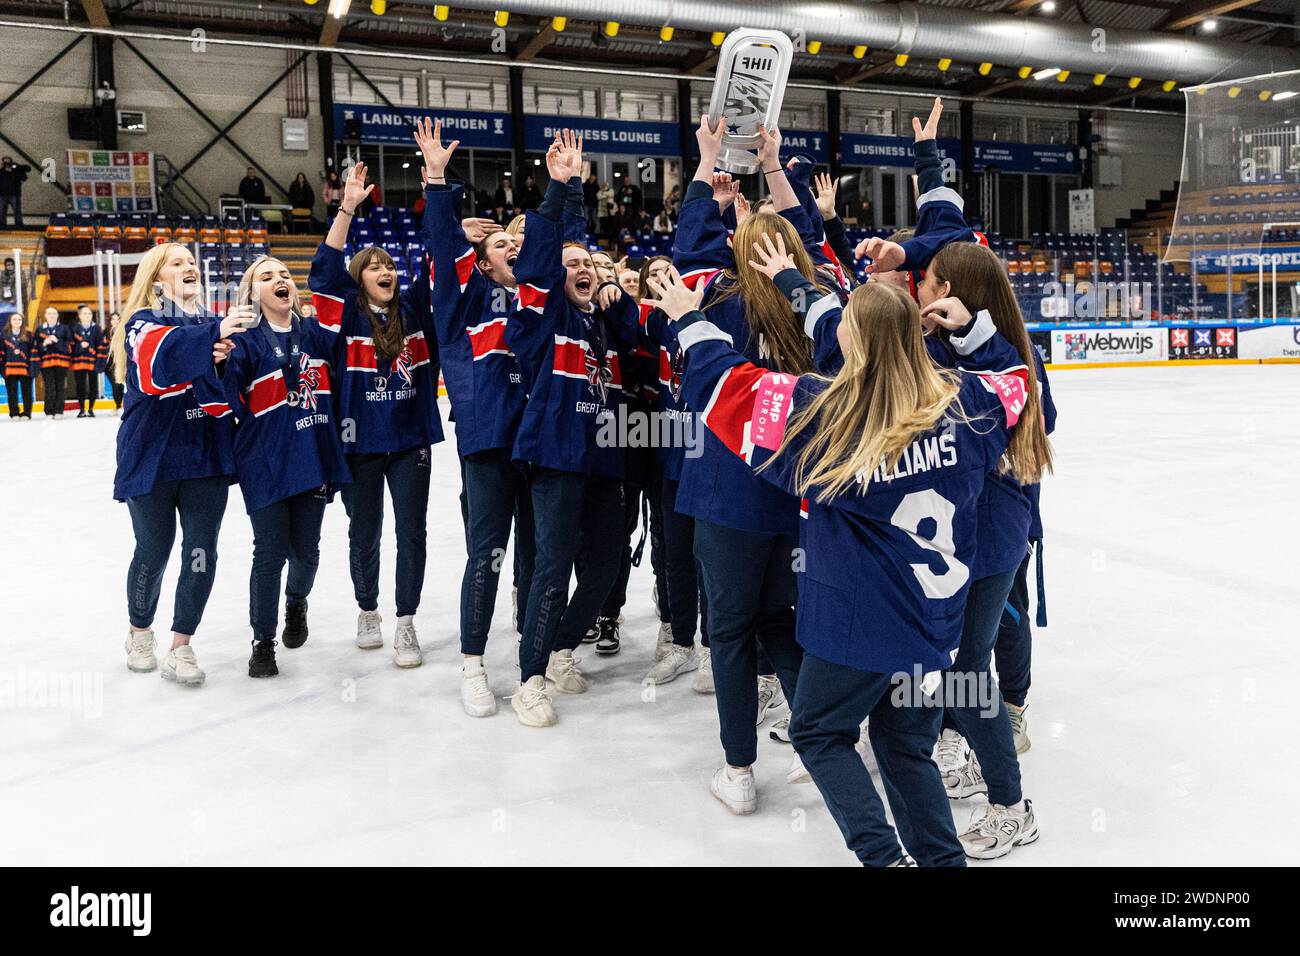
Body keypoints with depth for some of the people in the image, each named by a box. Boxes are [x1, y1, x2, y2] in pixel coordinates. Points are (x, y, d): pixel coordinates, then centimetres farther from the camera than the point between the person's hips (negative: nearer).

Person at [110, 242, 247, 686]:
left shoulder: (212, 324, 11)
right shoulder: (143, 322, -3)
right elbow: (160, 353, -27)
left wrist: (224, 359, -18)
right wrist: (213, 334, -41)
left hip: (206, 457, 3)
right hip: (152, 457, -3)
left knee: (201, 553, -1)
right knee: (153, 552, 8)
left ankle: (181, 649, 10)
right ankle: (140, 633, 33)